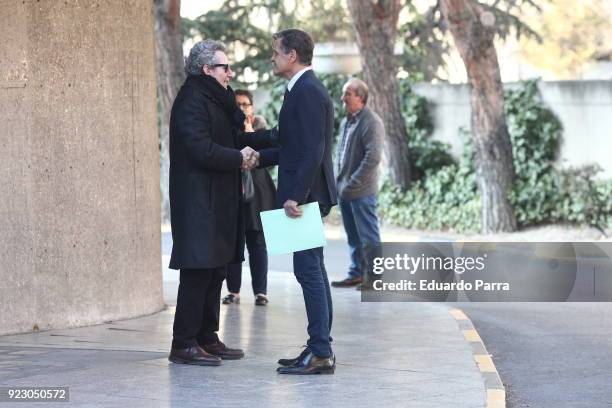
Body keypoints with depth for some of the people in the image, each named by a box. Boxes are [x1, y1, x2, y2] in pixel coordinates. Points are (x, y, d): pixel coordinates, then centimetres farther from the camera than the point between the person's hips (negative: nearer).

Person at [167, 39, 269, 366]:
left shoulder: (216, 99, 18)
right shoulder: (192, 100, -13)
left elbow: (229, 139, 20)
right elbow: (201, 149, -21)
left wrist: (246, 149, 0)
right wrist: (239, 158, -10)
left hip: (217, 201, 10)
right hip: (198, 201, -10)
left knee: (214, 271, 12)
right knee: (198, 271, -9)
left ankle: (207, 338, 18)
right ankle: (184, 345, -5)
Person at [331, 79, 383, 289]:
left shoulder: (371, 122, -13)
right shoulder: (346, 122, 13)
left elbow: (373, 157, -19)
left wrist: (353, 183, -18)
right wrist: (338, 181, 10)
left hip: (362, 192, -8)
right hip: (344, 190, 8)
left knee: (368, 236, -2)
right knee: (353, 237, 14)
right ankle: (356, 273, 22)